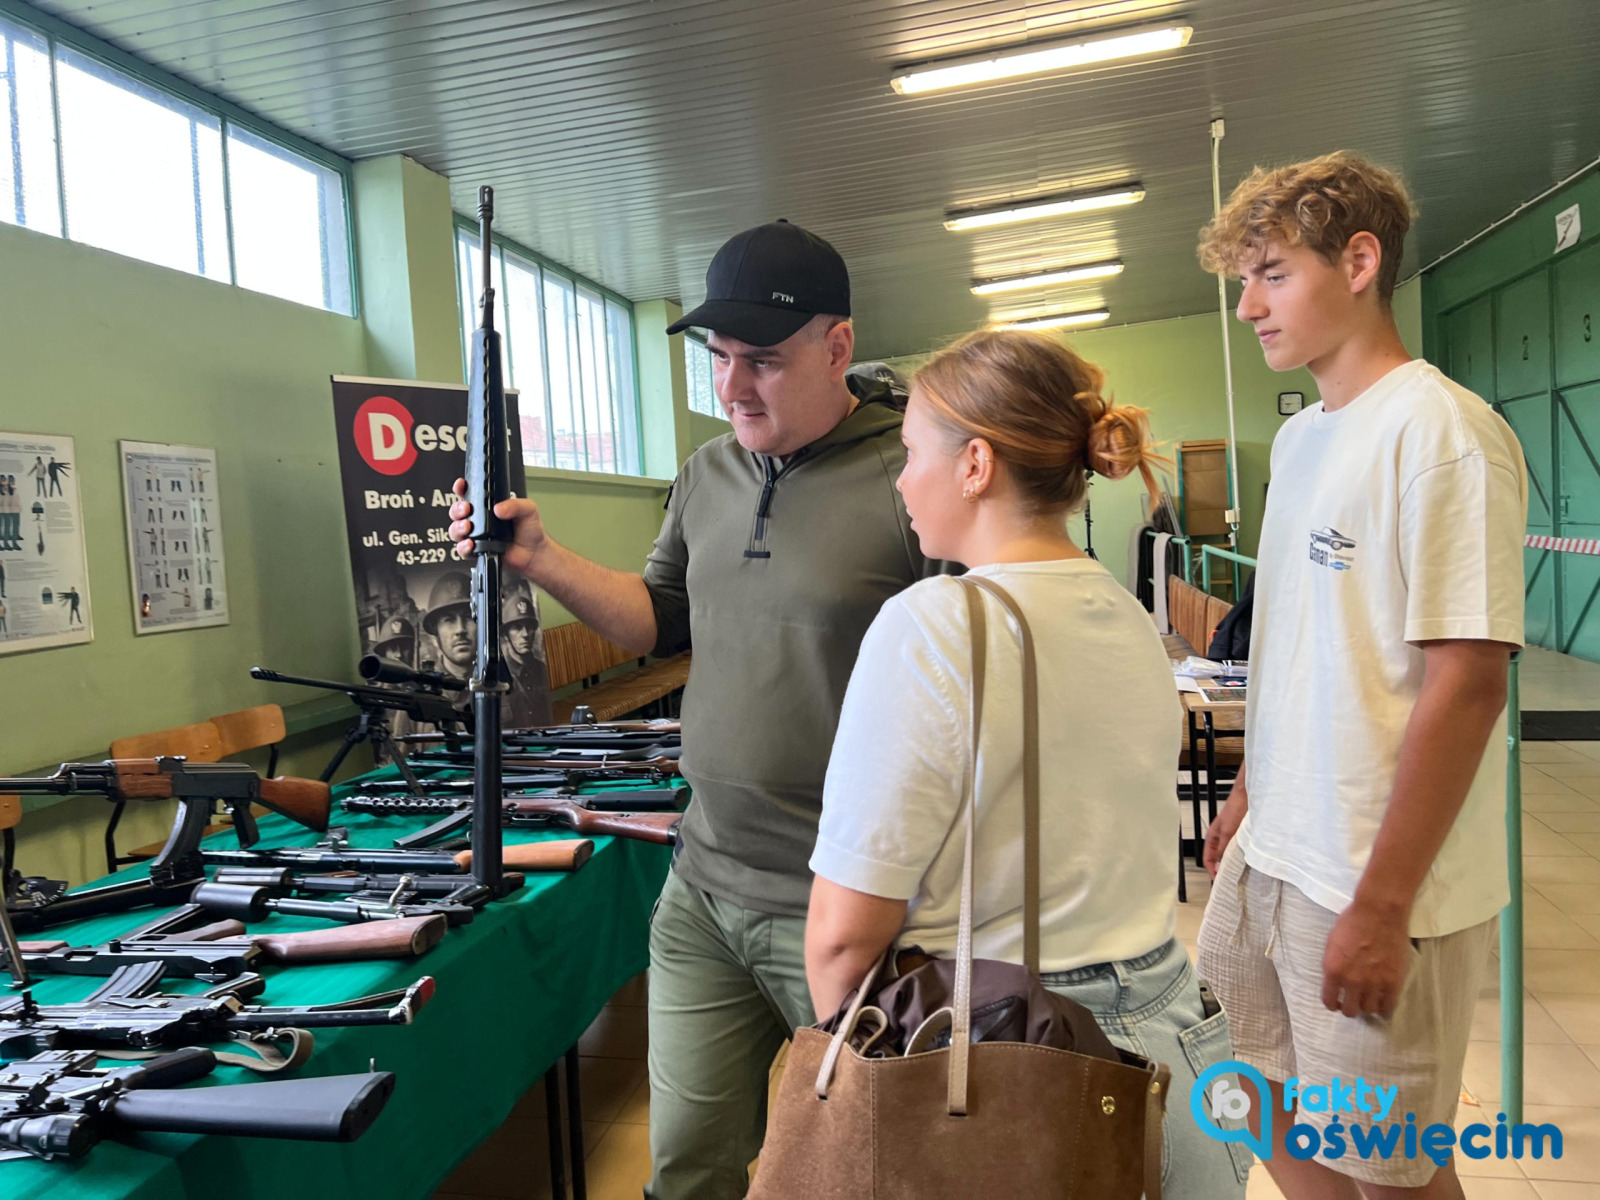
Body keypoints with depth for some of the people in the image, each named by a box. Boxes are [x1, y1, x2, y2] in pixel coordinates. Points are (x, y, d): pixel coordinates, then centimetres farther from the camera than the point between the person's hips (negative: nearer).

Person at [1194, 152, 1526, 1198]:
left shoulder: (1440, 431, -16)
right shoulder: (1301, 437, 9)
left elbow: (1465, 682, -21)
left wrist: (1381, 906, -20)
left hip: (1381, 886, -8)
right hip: (1272, 857, 8)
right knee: (1266, 1090, 20)